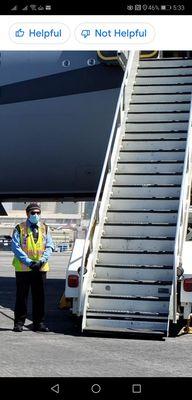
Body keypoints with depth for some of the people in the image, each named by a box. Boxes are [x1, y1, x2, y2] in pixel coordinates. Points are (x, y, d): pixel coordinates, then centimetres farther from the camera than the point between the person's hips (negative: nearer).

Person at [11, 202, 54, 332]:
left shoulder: (45, 228, 11)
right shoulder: (20, 229, 0)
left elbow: (49, 247, 6)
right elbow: (16, 247, -7)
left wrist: (42, 261, -10)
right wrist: (28, 262, -15)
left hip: (41, 268, 3)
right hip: (23, 268, -3)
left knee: (39, 297, 6)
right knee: (22, 296, 2)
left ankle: (39, 323, 13)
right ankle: (19, 323, 9)